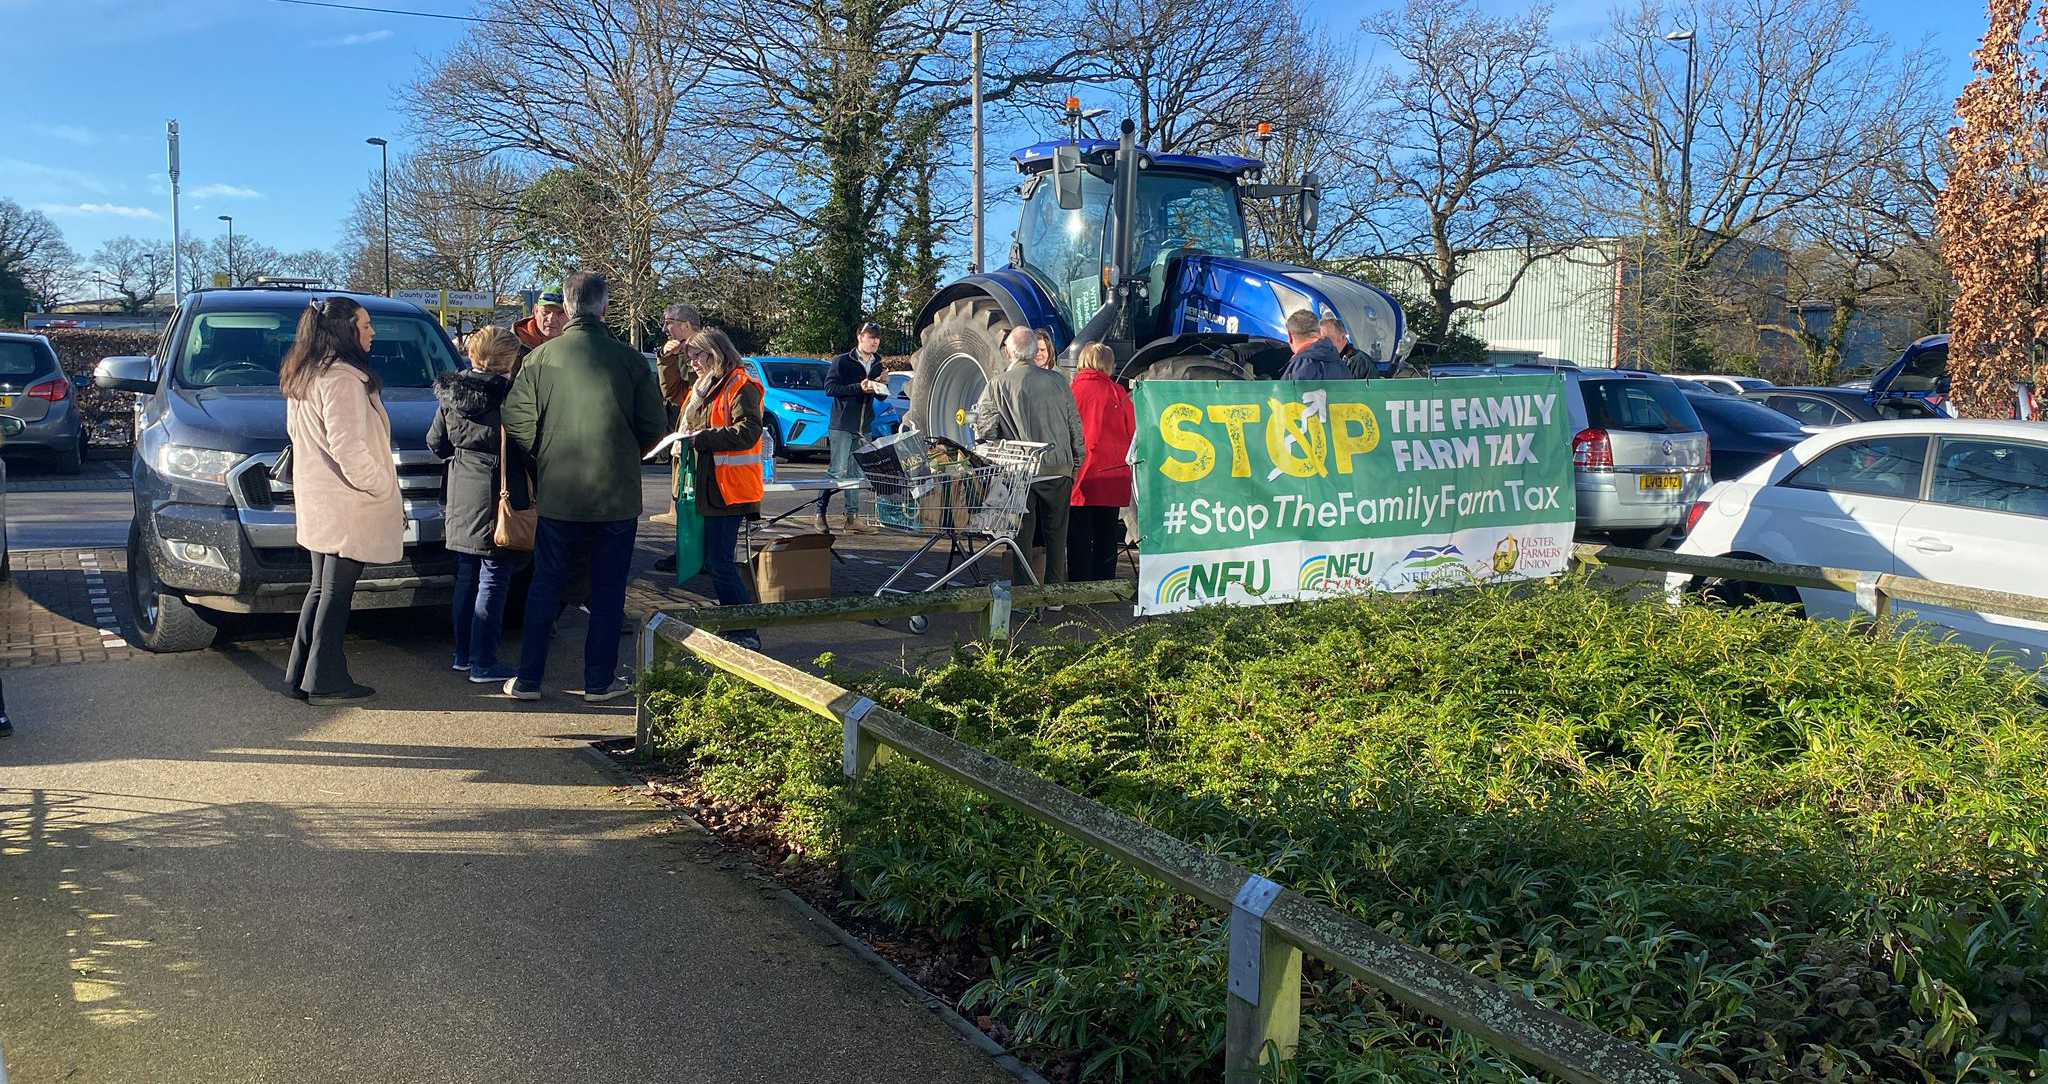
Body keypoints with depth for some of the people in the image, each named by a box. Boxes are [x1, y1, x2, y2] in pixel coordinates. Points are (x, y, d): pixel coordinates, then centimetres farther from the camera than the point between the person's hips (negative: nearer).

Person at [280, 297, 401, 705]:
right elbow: (346, 446, -26)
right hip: (346, 506, -9)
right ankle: (325, 682, 3)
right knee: (336, 593, -2)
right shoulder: (343, 378, -18)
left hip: (316, 502, 9)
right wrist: (381, 486, -15)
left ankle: (299, 675, 22)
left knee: (322, 589, 17)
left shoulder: (302, 377, 13)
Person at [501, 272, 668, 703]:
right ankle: (599, 681, 14)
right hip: (618, 494, -1)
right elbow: (655, 427, -3)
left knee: (545, 586, 12)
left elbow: (516, 420, -7)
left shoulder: (541, 357, -4)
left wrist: (545, 455, 10)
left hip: (557, 493, 1)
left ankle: (528, 679, 16)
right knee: (608, 589, 9)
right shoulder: (630, 359, -6)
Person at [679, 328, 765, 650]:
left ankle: (746, 634, -4)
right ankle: (736, 627, 20)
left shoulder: (741, 387, -10)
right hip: (707, 487, 10)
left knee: (719, 563, -11)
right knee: (714, 561, 12)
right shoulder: (703, 388, 19)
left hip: (728, 490, -10)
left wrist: (701, 437, -21)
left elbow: (747, 432, -22)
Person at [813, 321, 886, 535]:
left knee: (857, 473, 6)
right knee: (838, 471, -8)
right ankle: (820, 513, 3)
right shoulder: (842, 361, -4)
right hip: (842, 426, -6)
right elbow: (829, 387, -12)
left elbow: (882, 396, 19)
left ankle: (852, 517, 10)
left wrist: (880, 388, -4)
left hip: (864, 428, 6)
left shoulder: (878, 365, 14)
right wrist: (859, 388, -18)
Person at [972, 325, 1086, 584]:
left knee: (1021, 536, 5)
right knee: (1056, 534, 10)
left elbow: (985, 431, -7)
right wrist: (1076, 464, 17)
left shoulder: (997, 385, -4)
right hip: (1058, 470, 2)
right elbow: (1075, 425, 7)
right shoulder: (1056, 381, 3)